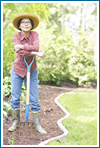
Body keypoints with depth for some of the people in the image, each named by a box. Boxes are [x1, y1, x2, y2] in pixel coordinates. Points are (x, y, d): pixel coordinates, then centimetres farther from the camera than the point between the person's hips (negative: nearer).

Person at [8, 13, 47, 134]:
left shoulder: (34, 34, -7)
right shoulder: (16, 36, -9)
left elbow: (36, 47, -26)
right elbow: (20, 52, -24)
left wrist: (22, 46, -27)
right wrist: (36, 53, -30)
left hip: (31, 71, 0)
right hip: (17, 70, 1)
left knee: (34, 99, -1)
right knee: (15, 98, 4)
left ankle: (37, 125, 8)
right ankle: (15, 122, 19)